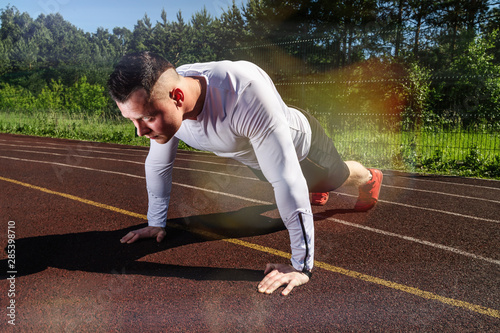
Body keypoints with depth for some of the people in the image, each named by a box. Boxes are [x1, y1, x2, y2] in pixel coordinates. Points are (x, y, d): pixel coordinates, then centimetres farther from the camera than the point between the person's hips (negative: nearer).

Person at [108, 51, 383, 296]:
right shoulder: (159, 99, -30)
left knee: (337, 177, 27)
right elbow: (158, 165, -12)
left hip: (299, 141, -5)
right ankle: (317, 190, 71)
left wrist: (301, 265, -43)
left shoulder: (244, 93, -51)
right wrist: (156, 223, -2)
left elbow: (286, 179, -48)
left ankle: (369, 179, 63)